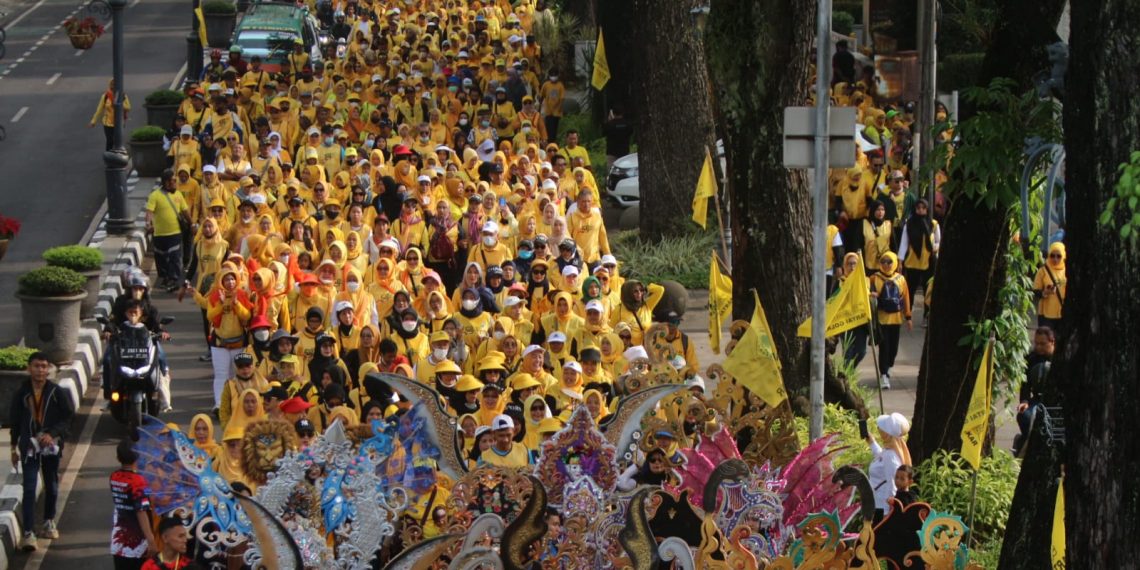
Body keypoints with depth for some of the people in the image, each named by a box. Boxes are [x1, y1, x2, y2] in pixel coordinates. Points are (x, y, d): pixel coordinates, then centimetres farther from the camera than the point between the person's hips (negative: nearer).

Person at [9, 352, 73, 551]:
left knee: (51, 486, 16)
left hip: (51, 445, 1)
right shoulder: (21, 393, -3)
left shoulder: (57, 393, -5)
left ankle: (49, 522, 38)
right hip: (29, 446, -1)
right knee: (29, 489, -10)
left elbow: (68, 417, -2)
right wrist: (14, 447, 11)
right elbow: (14, 421, 7)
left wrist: (53, 434, -17)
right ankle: (28, 533, -14)